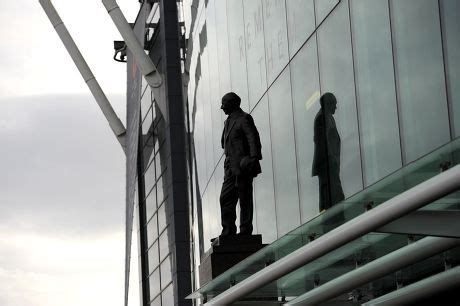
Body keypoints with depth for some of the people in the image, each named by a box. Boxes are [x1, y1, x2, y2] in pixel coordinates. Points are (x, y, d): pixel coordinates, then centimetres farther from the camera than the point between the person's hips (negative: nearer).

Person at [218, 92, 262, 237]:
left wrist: (253, 159, -20)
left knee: (245, 199, -5)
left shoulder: (244, 119, -4)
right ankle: (228, 231, 4)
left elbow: (254, 139, -12)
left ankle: (245, 231, -4)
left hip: (243, 166, -9)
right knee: (226, 198, 3)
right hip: (231, 168, 9)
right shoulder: (229, 121, 22)